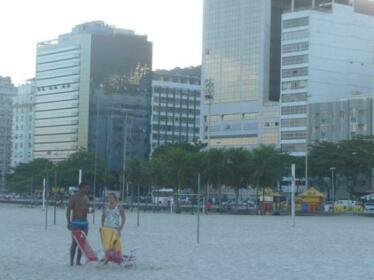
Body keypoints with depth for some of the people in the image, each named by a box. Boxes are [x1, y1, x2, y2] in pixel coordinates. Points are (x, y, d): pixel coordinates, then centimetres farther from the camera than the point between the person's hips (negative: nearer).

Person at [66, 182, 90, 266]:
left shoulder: (86, 198, 13)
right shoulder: (74, 198, -7)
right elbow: (68, 210, -11)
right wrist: (69, 222, -18)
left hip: (84, 222, 7)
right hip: (76, 222, -7)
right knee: (75, 242, -8)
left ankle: (78, 261, 10)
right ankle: (71, 261, -4)